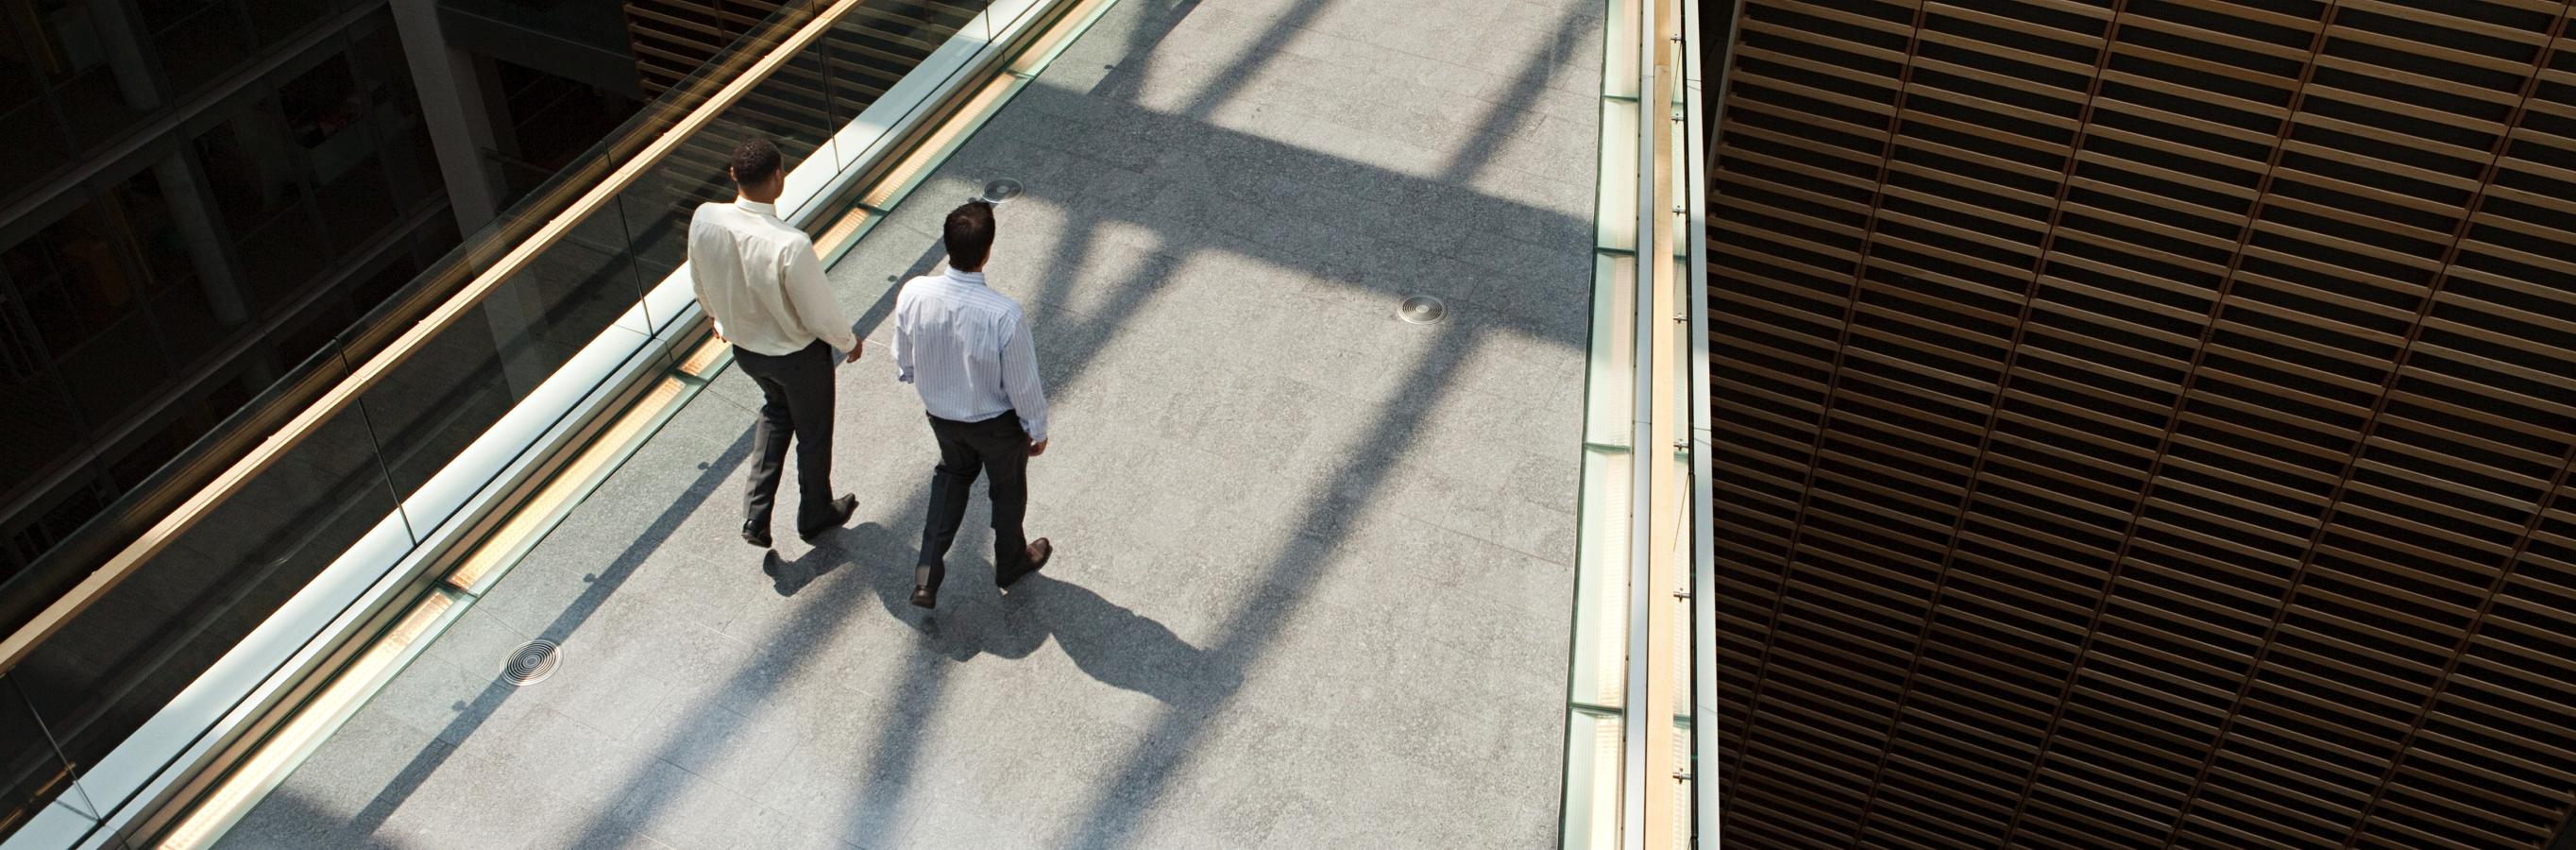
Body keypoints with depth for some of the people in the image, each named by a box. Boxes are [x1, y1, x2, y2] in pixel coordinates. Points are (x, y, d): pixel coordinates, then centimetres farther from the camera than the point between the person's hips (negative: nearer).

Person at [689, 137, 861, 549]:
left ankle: (756, 515, 33)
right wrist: (850, 343, -2)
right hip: (799, 355, -5)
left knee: (776, 408, 34)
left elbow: (700, 283, -1)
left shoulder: (704, 220, -21)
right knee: (813, 433, 23)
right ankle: (815, 515, 48)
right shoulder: (791, 245, -38)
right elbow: (820, 317, -24)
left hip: (743, 346, 5)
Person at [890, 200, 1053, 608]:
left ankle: (928, 573, 30)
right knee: (1008, 487, 26)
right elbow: (1024, 384, -22)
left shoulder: (913, 294, -25)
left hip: (940, 414, 4)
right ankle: (1011, 562, 52)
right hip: (996, 422, -3)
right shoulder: (1004, 315, -37)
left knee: (953, 472, 33)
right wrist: (1037, 429, -2)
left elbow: (904, 361, -6)